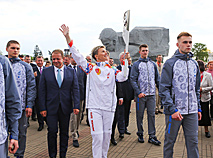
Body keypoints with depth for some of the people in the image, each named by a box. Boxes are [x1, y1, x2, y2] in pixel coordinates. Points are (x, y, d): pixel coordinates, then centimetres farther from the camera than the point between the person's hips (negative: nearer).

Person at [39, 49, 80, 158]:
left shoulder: (71, 72, 3)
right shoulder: (46, 71, 2)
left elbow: (75, 90, 1)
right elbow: (41, 91, 1)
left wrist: (76, 106, -7)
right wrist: (42, 108, -6)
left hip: (66, 107, 1)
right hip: (51, 107, -1)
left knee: (64, 133, 11)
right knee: (52, 132, 3)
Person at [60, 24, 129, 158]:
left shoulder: (112, 70, 8)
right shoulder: (91, 68, 2)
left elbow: (123, 77, -8)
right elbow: (77, 56, -4)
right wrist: (68, 37, -12)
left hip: (109, 107, 3)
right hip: (94, 107, -3)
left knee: (107, 135, 14)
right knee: (97, 136, -5)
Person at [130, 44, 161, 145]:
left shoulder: (153, 64, 13)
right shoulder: (136, 64, 1)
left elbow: (157, 79, 14)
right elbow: (133, 80, -6)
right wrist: (138, 92, -15)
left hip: (152, 94, 3)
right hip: (141, 94, -3)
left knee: (151, 114, 3)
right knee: (140, 115, 6)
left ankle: (152, 136, 9)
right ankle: (140, 134, 20)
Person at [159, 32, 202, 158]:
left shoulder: (194, 64, 12)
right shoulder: (170, 63, -5)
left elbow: (197, 89, 18)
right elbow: (164, 89, -10)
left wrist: (198, 108, 12)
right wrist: (172, 109, -17)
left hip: (192, 112, 5)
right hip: (175, 110, -4)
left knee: (193, 142, 8)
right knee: (170, 141, 8)